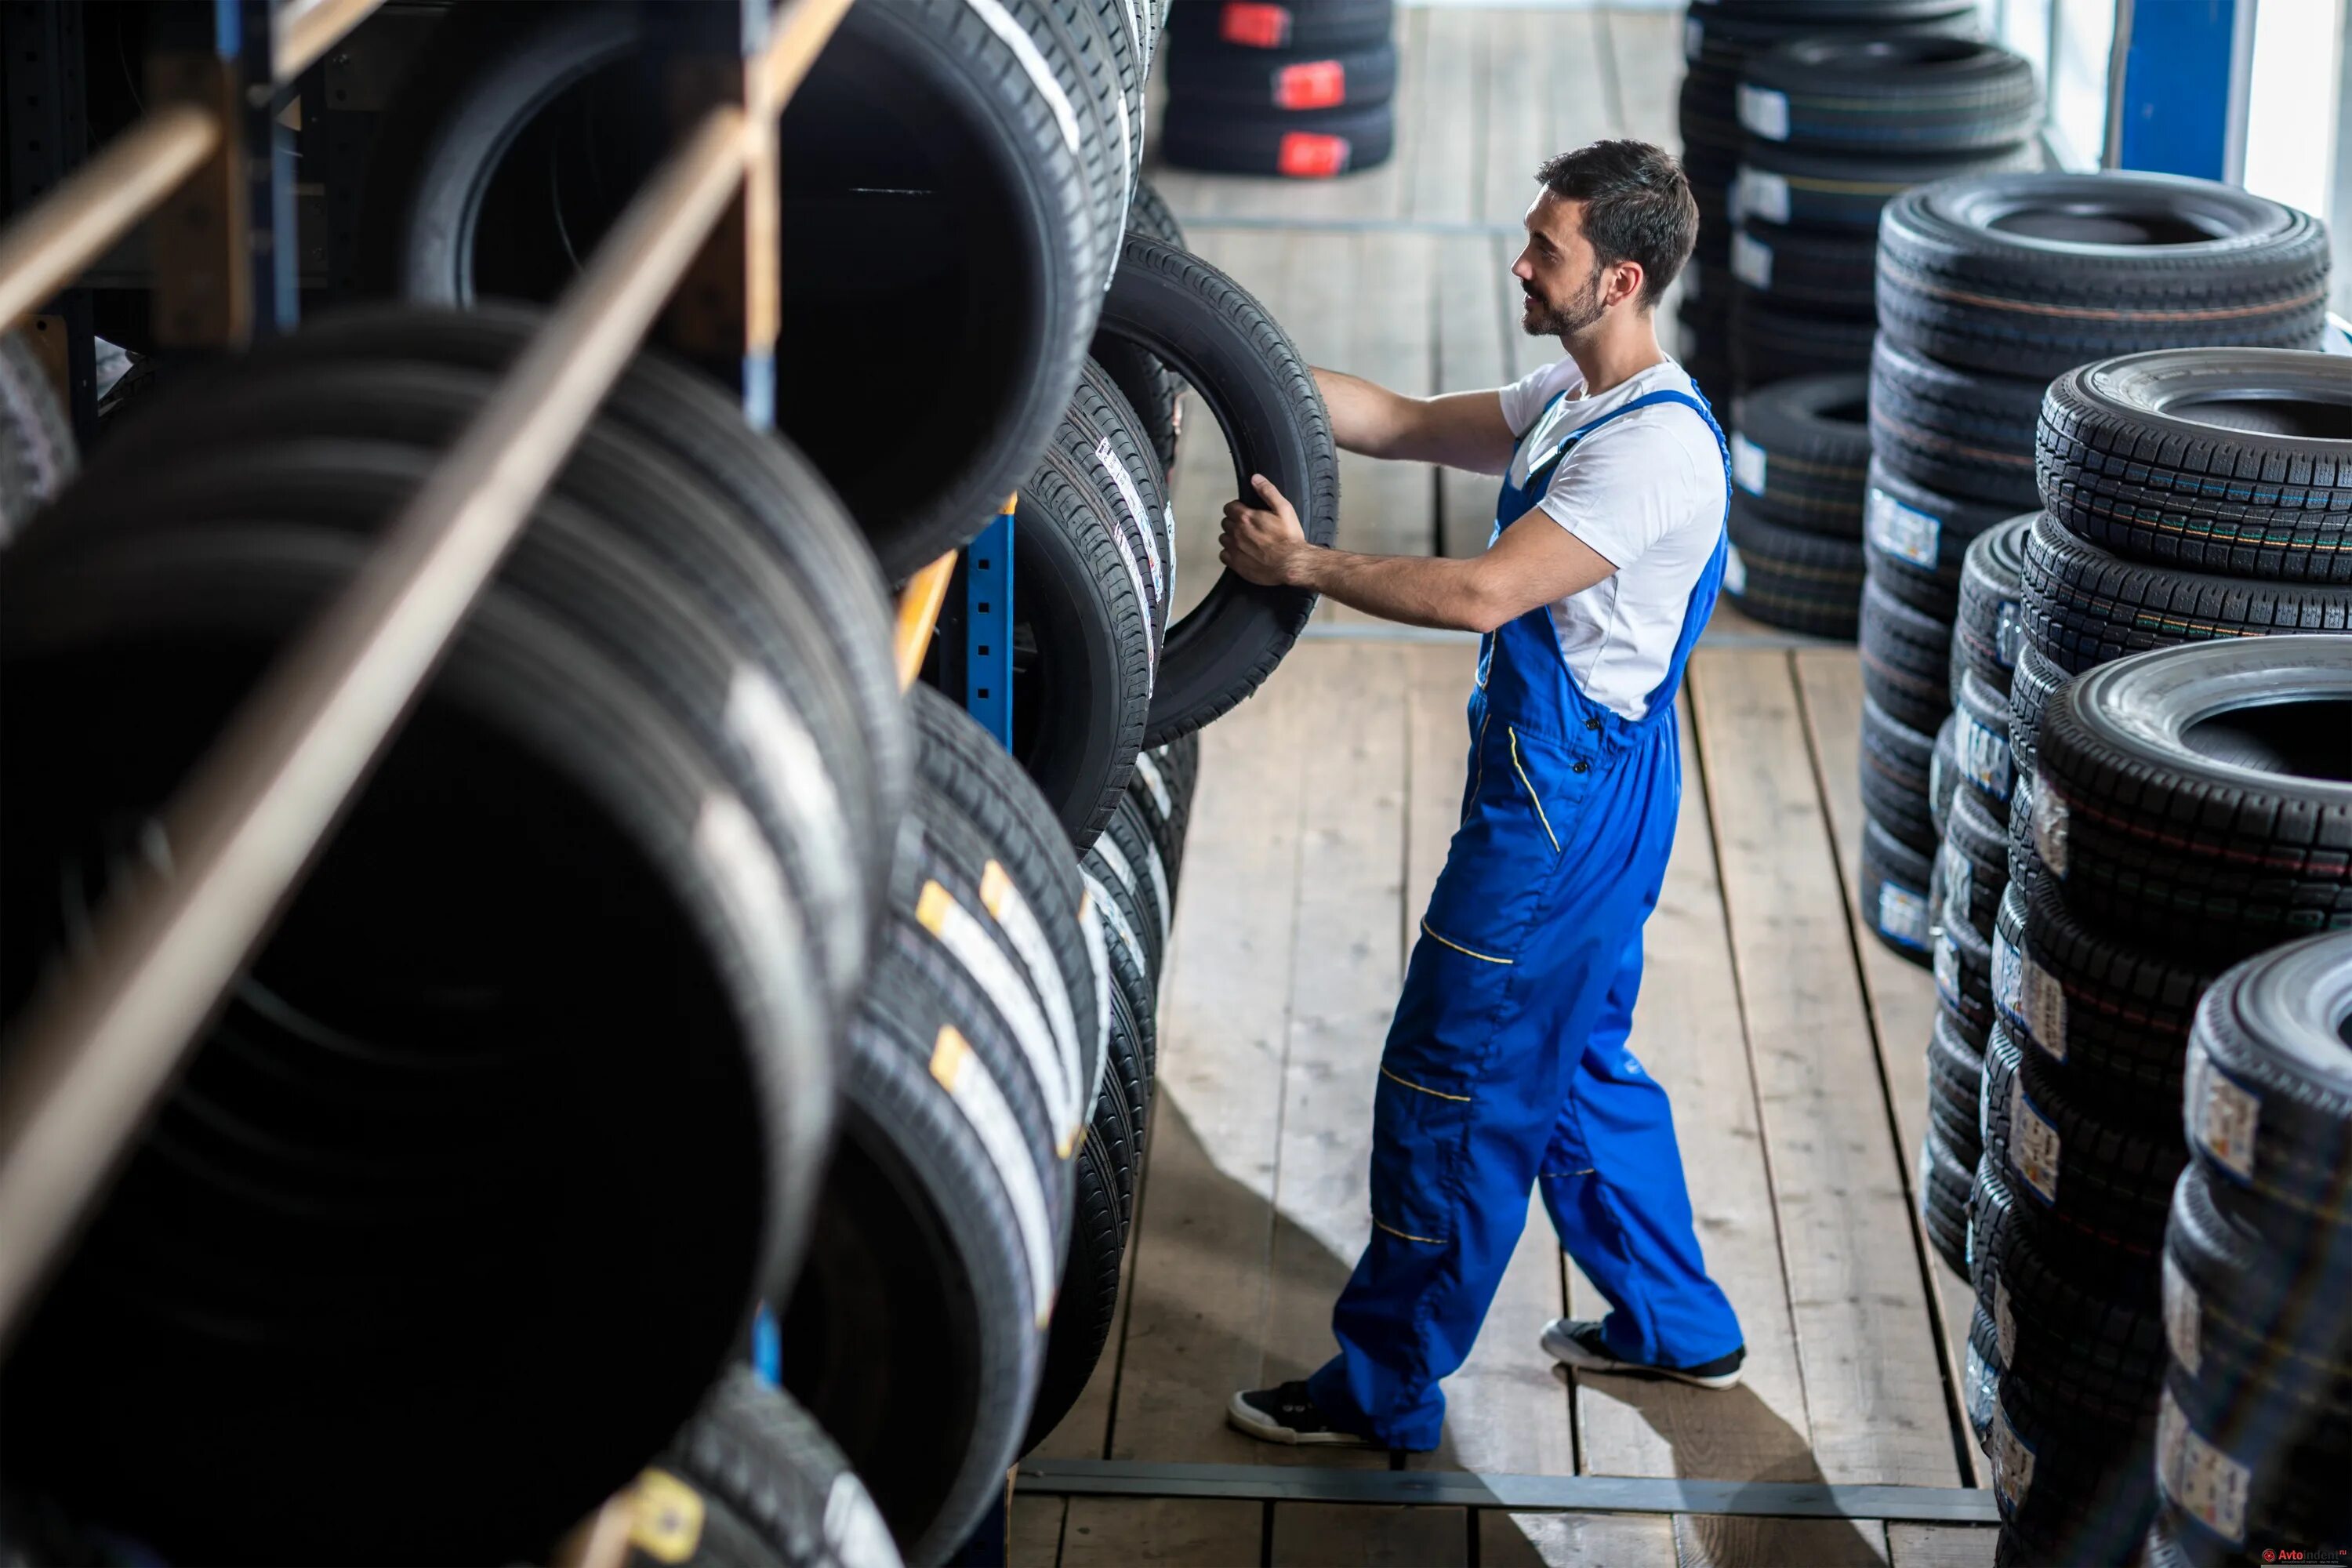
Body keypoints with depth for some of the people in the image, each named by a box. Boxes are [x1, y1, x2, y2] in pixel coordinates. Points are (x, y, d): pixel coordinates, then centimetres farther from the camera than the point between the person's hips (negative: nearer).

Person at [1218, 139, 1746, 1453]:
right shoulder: (1576, 402, 8)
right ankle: (1676, 1326, 36)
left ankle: (1388, 1387, 9)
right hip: (1573, 789, 10)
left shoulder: (1657, 449, -24)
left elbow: (1479, 594, -28)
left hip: (1566, 805, -10)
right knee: (1580, 1068, 22)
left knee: (1453, 1092, -1)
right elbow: (1405, 425, 14)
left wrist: (1302, 566, -20)